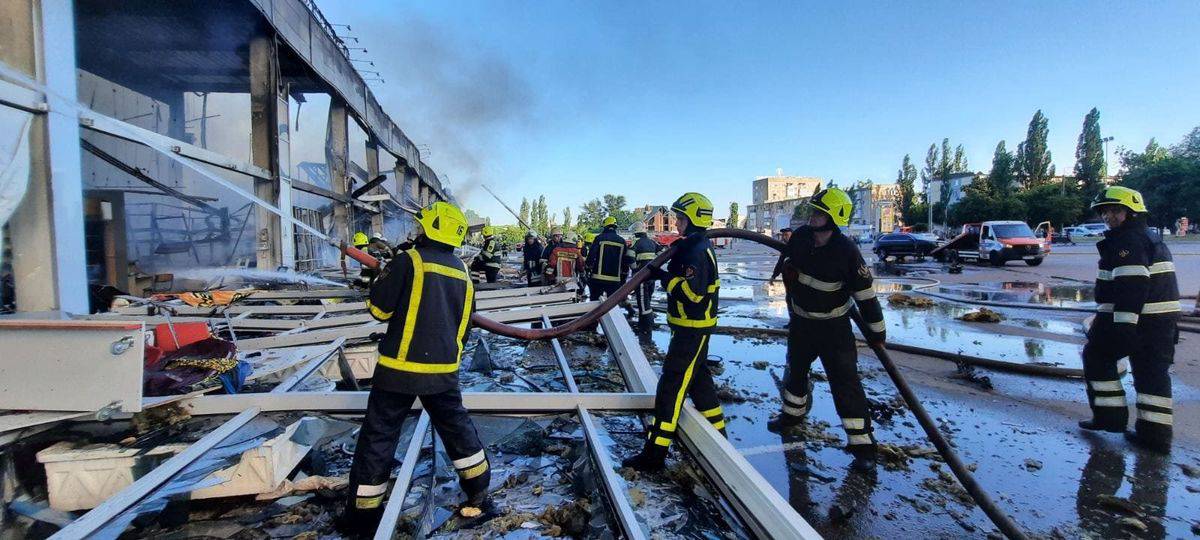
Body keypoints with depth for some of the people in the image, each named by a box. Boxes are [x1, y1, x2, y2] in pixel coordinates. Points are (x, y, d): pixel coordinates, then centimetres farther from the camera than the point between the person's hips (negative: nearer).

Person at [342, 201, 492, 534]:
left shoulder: (409, 261, -11)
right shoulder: (462, 272, 7)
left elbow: (378, 309, -7)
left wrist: (384, 279, 11)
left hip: (401, 366, -5)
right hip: (444, 369, 5)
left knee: (378, 436, 9)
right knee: (457, 427, 19)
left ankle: (362, 515, 20)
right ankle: (479, 494, 29)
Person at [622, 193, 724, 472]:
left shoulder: (697, 252, -21)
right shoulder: (692, 247, 11)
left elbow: (692, 292, -28)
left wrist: (663, 276, -22)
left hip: (693, 328, -11)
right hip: (692, 326, 11)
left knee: (671, 386, -8)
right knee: (698, 378, 22)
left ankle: (655, 453, -3)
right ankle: (717, 431, 37)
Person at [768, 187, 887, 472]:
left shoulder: (847, 251, -23)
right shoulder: (800, 237, -9)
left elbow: (866, 293, -17)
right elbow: (786, 257, 15)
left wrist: (876, 330, -12)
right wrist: (787, 266, 0)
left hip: (834, 327, -5)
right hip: (800, 322, 6)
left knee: (845, 382, -7)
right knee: (795, 369, 22)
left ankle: (862, 444, 4)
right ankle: (793, 413, 46)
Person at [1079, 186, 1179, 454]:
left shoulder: (1128, 241, -14)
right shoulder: (1153, 240, 20)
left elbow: (1132, 285, -24)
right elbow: (1152, 282, 24)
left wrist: (1123, 323, -27)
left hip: (1132, 318, -9)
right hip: (1164, 318, 9)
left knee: (1097, 357, 6)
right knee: (1153, 371, 11)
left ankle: (1110, 414, 9)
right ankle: (1155, 432, 14)